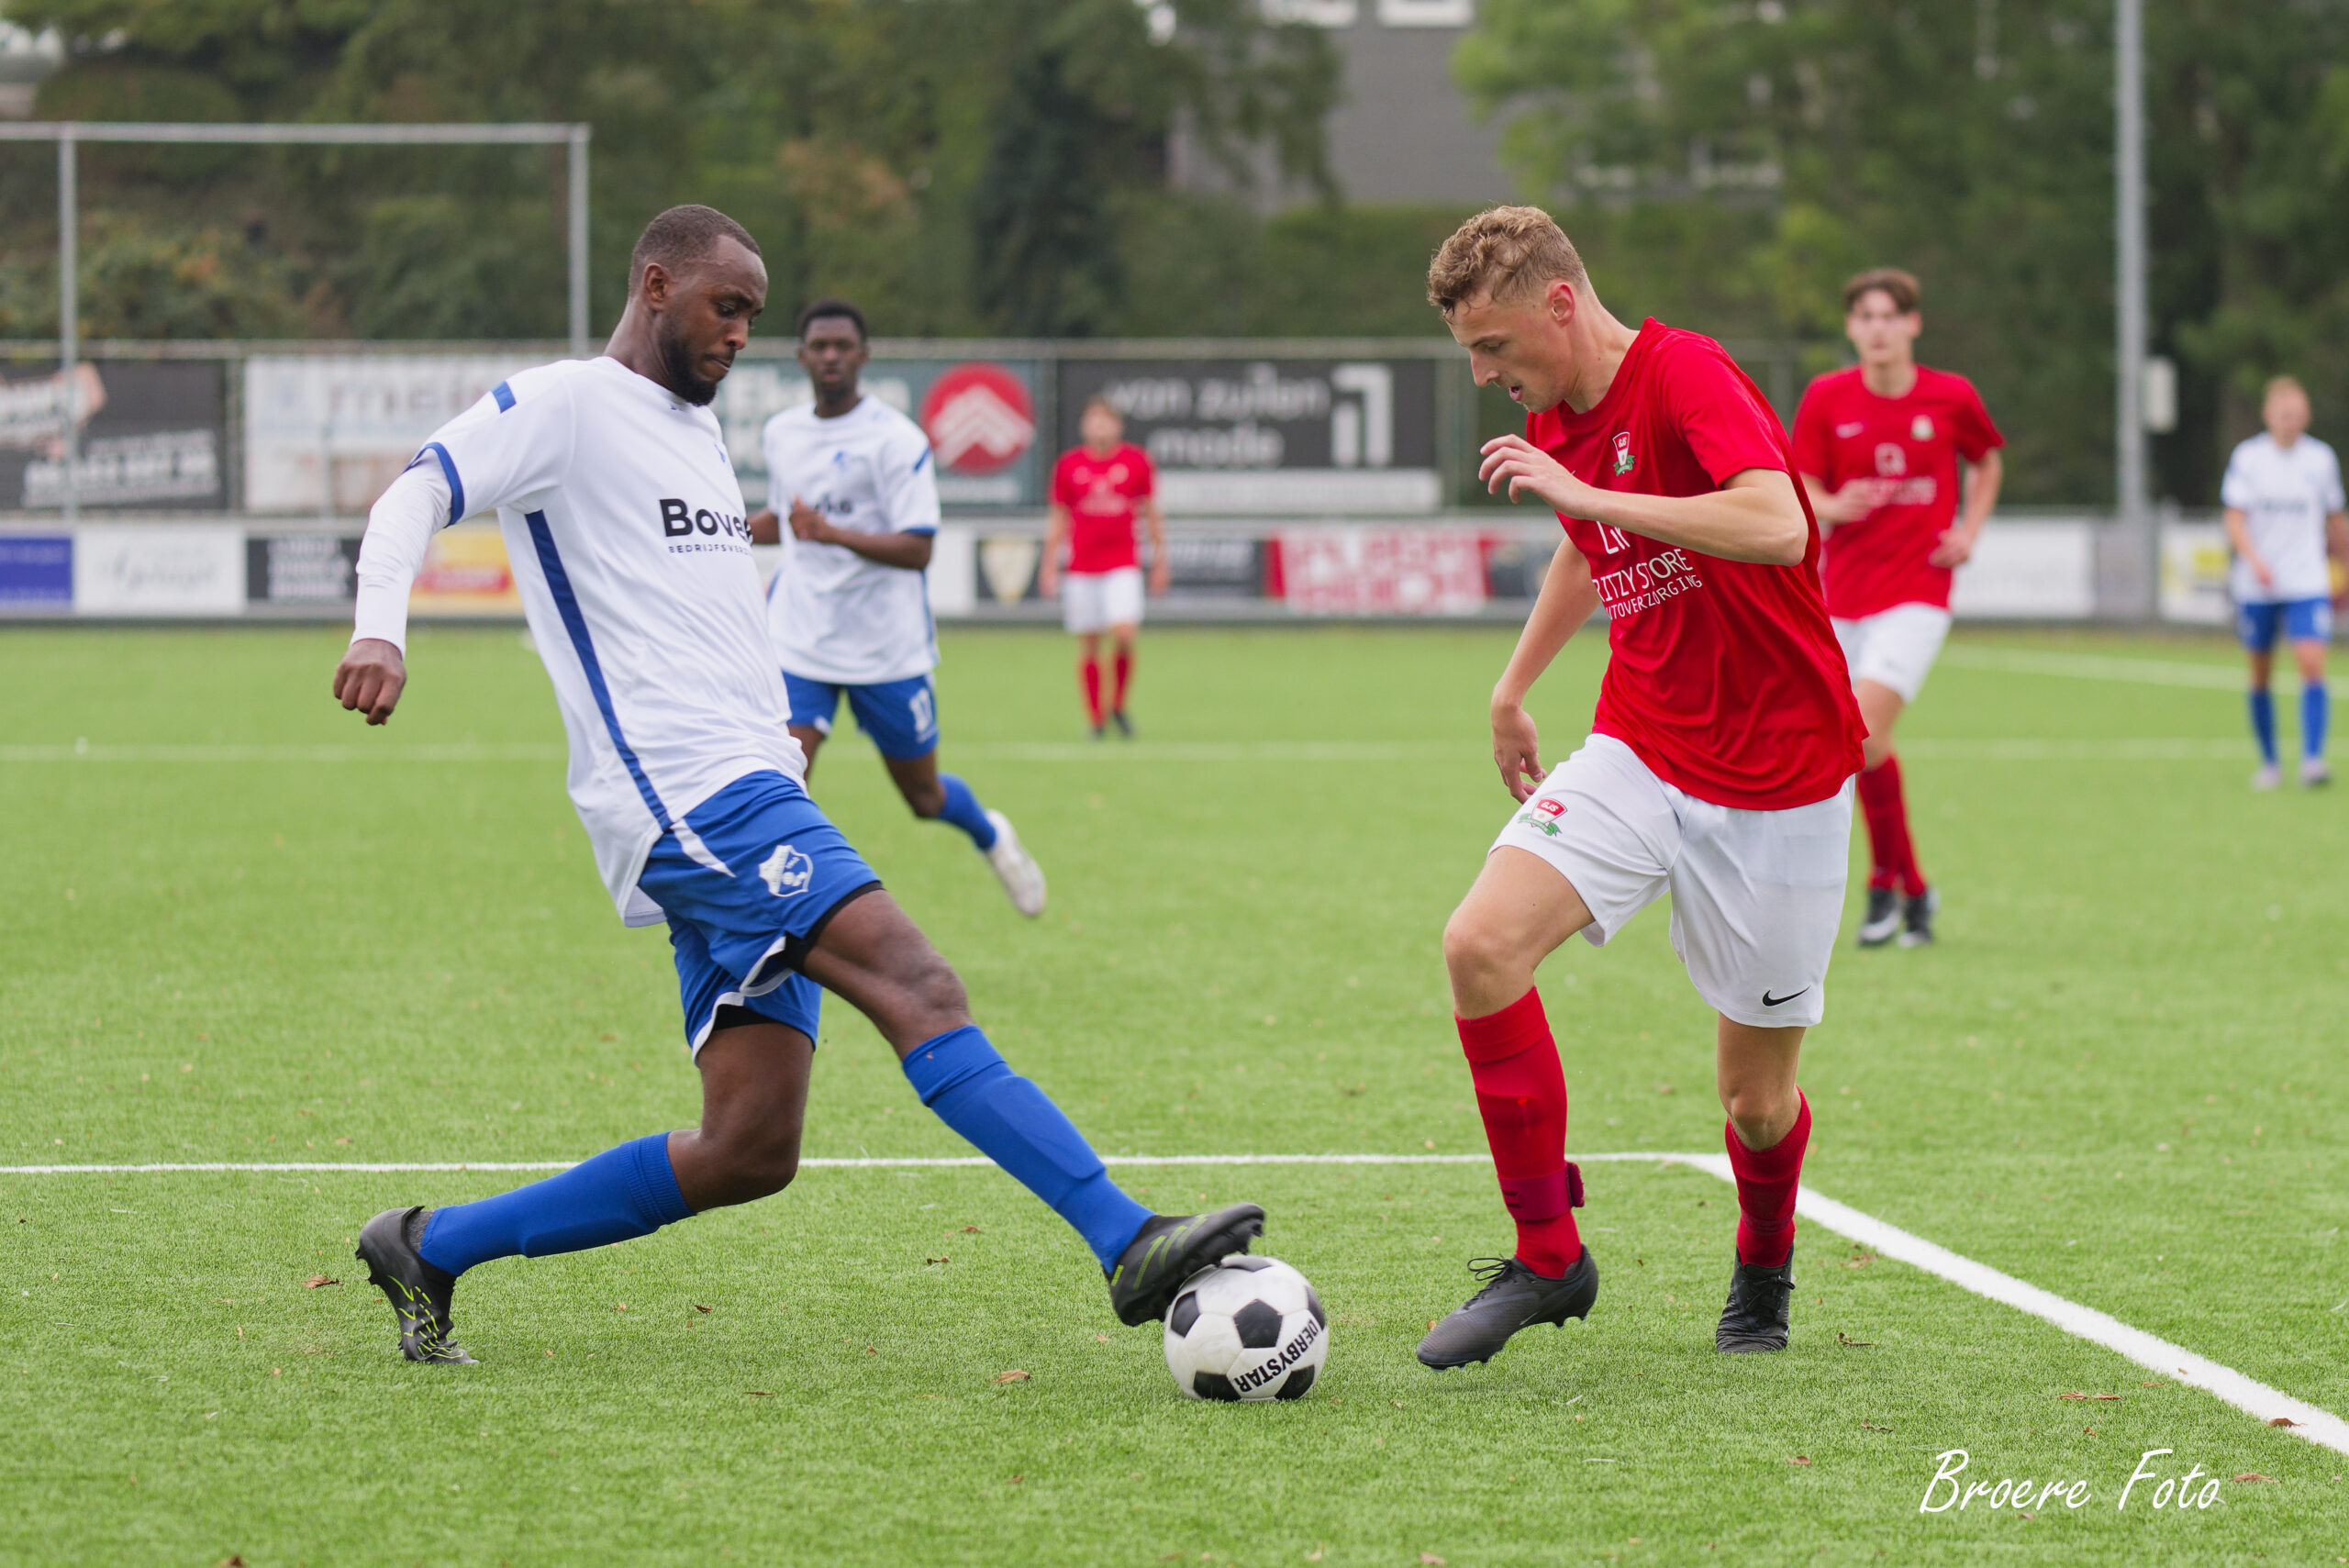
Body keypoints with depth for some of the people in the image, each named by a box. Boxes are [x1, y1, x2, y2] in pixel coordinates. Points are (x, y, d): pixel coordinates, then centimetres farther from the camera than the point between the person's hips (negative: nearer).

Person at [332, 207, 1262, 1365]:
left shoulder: (700, 430, 27)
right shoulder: (565, 405, 0)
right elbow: (417, 495, -11)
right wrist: (379, 630, -29)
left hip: (747, 797, 10)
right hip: (691, 795, -10)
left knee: (748, 1153, 2)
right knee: (918, 990, -22)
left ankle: (430, 1248, 11)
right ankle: (1129, 1245, -30)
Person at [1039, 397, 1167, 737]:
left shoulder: (1136, 461, 2)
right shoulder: (1069, 465, 4)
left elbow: (1152, 514, 10)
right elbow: (1059, 520, 11)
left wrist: (1160, 562, 10)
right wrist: (1049, 566, 8)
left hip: (1122, 566, -1)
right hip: (1081, 568, 1)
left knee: (1124, 634, -17)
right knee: (1088, 645, 1)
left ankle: (1118, 705, 4)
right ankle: (1095, 720, 11)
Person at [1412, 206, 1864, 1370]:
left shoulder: (1686, 377, -19)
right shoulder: (1556, 421, 6)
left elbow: (1778, 529, -36)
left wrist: (1580, 494, -33)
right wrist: (1514, 687, 30)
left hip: (1777, 783, -6)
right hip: (1638, 753, 6)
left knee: (1756, 1097, 2)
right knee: (1480, 944, -19)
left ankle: (1763, 1273, 36)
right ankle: (1546, 1258, -7)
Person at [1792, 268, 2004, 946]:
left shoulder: (1951, 397, -2)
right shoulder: (1826, 399, -1)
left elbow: (1986, 463, 18)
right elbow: (1802, 491, 4)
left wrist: (1969, 533, 4)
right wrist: (1833, 507, -18)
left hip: (1916, 591, -3)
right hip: (1843, 591, 3)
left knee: (1863, 731, -20)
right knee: (1856, 740, 4)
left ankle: (1889, 880, -5)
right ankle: (1912, 889, 19)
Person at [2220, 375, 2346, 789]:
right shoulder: (2247, 457, -2)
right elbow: (2234, 519, -7)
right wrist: (2254, 561, -23)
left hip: (2308, 584, 0)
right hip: (2257, 585, 0)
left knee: (2312, 664, -17)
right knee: (2261, 675, 8)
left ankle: (2312, 760, -20)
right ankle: (2269, 762, 23)